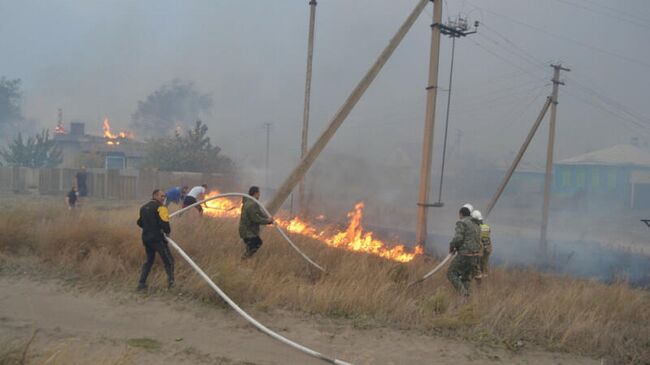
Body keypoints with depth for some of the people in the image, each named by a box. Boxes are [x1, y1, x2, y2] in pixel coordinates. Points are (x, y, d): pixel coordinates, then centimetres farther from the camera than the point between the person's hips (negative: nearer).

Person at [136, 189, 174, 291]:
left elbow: (140, 222, 21)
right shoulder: (160, 207, -10)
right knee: (168, 260, 1)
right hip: (157, 238, -8)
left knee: (149, 260, 20)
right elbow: (164, 222, -20)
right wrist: (168, 231, -2)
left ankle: (141, 283, 17)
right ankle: (171, 281, -6)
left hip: (146, 238, 8)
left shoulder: (143, 208, 15)